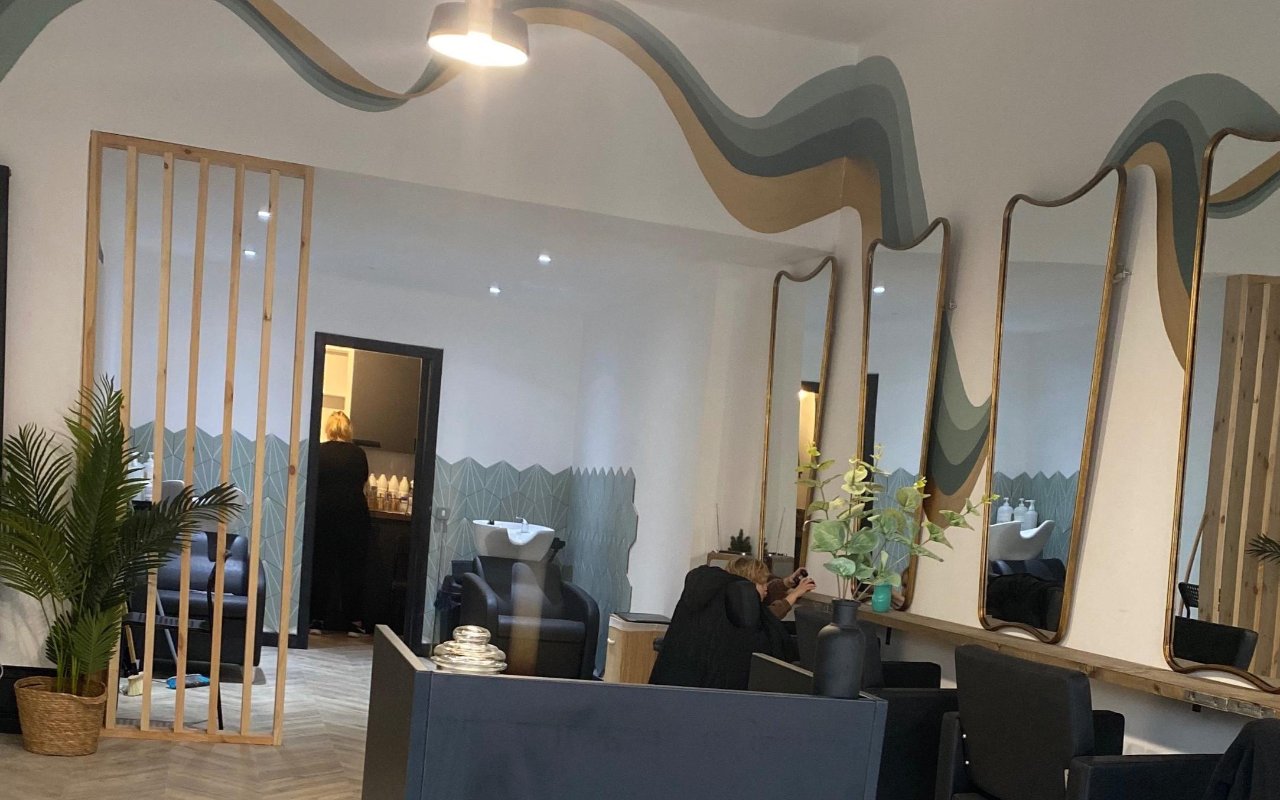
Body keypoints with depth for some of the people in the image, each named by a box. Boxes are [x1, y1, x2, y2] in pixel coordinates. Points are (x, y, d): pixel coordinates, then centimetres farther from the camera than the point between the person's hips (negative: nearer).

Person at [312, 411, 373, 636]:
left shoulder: (319, 452, -3)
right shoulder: (358, 453, 2)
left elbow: (312, 482, 4)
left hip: (324, 514, -1)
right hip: (355, 516, 1)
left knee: (321, 567, 8)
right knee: (353, 568, 7)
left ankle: (318, 618, 9)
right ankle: (354, 621, 7)